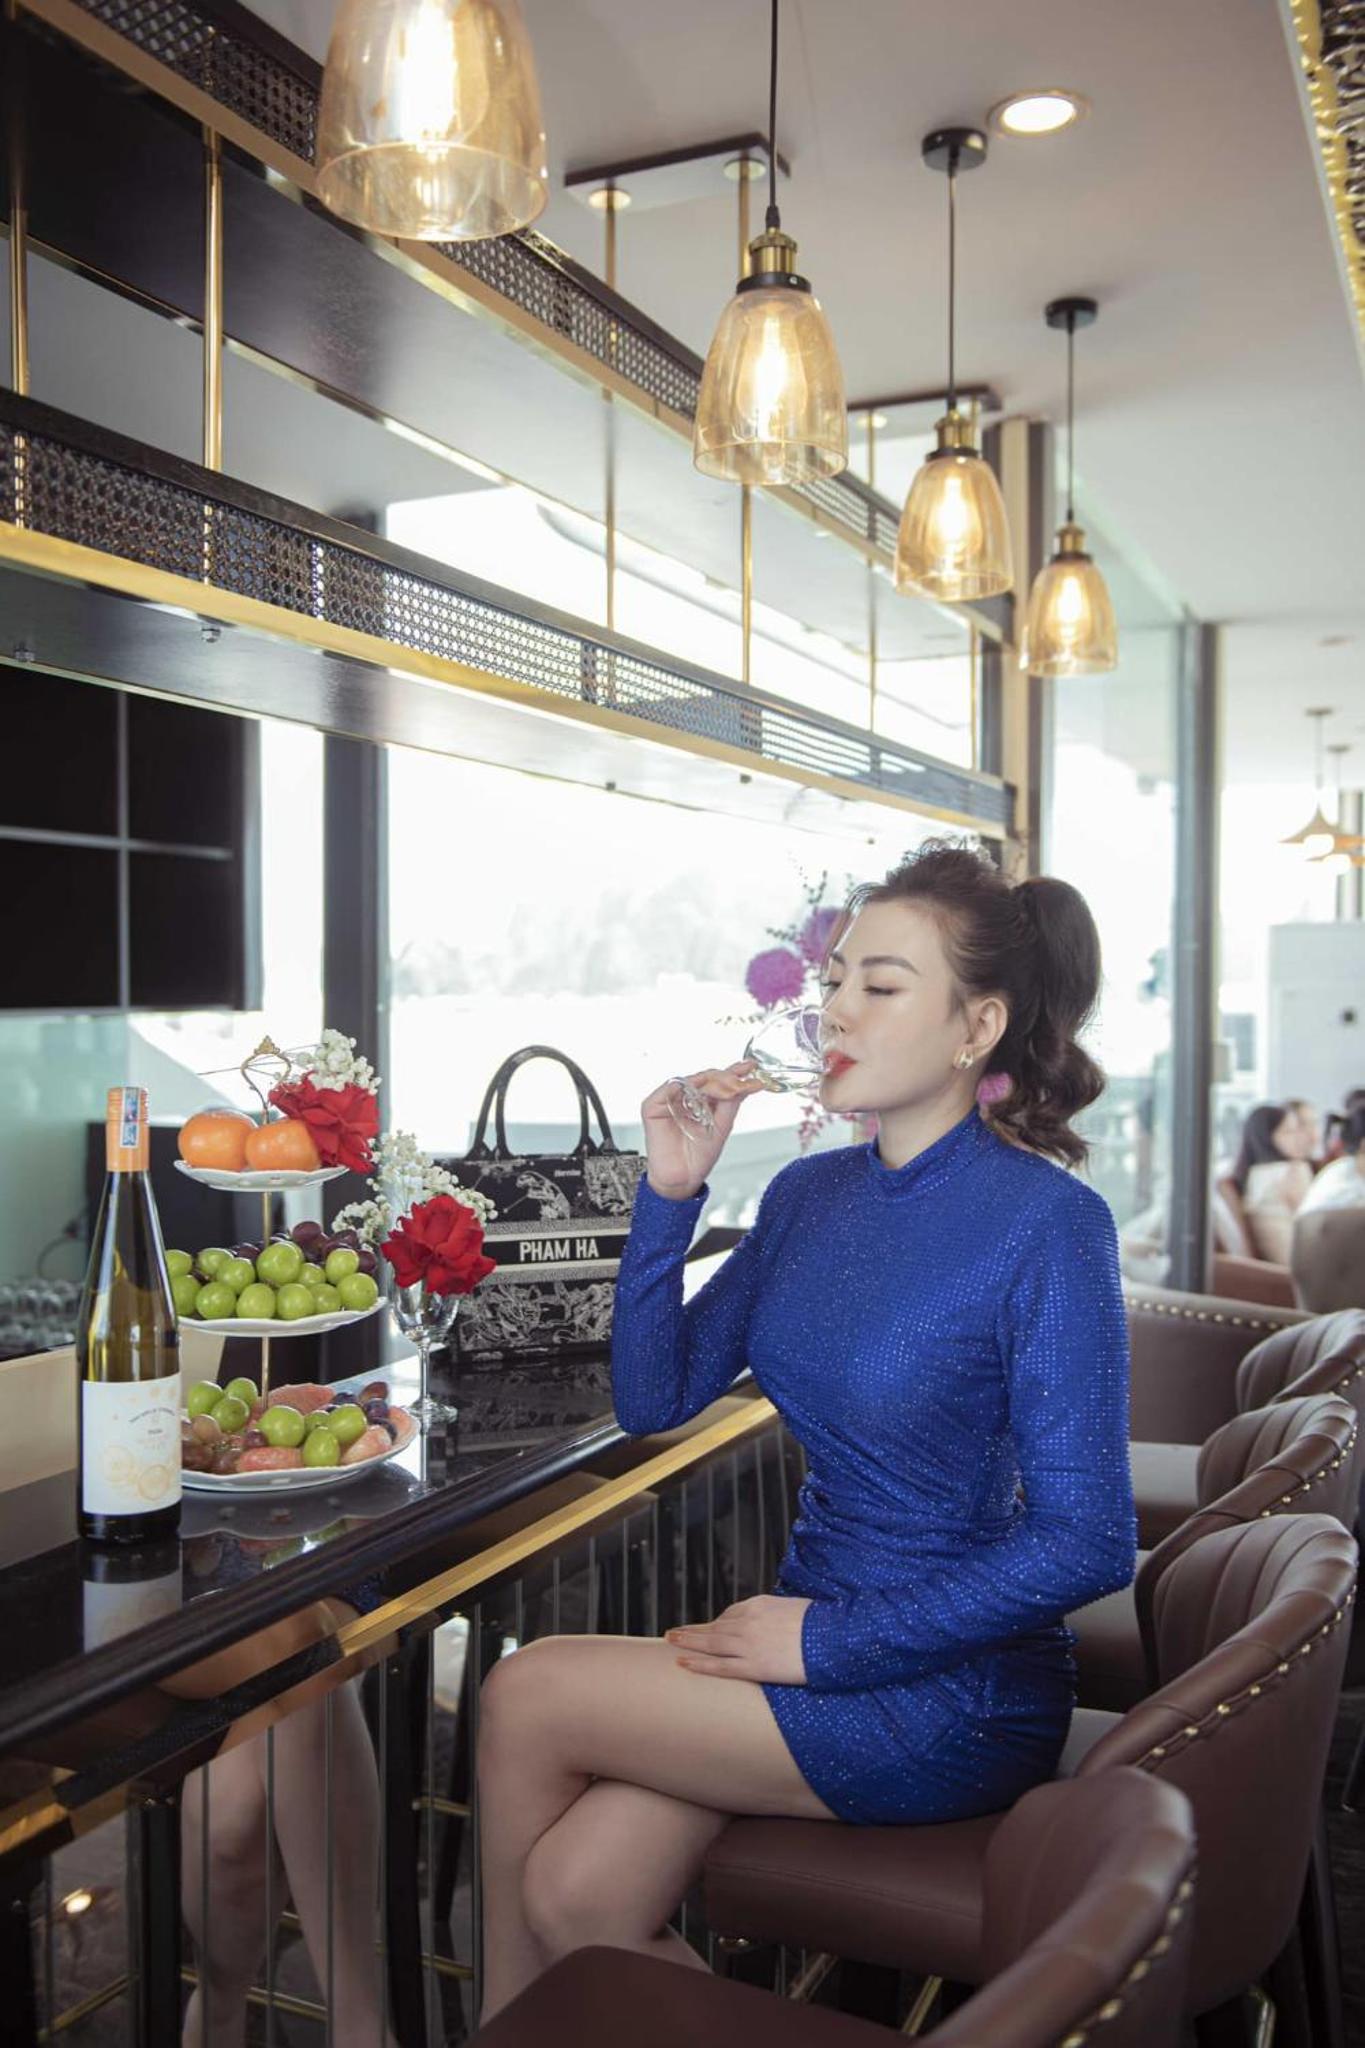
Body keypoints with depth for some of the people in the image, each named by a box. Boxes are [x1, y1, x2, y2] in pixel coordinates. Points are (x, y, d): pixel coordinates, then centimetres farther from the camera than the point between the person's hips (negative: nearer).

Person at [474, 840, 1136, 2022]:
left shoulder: (1048, 1224, -18)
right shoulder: (810, 1195, 3)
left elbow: (1087, 1544, -20)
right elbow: (653, 1399, 3)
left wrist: (832, 1643, -18)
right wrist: (670, 1195, -9)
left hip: (953, 1692, -5)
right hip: (817, 1636, 6)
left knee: (524, 1697, -8)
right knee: (580, 1896, -10)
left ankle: (509, 2014, 18)